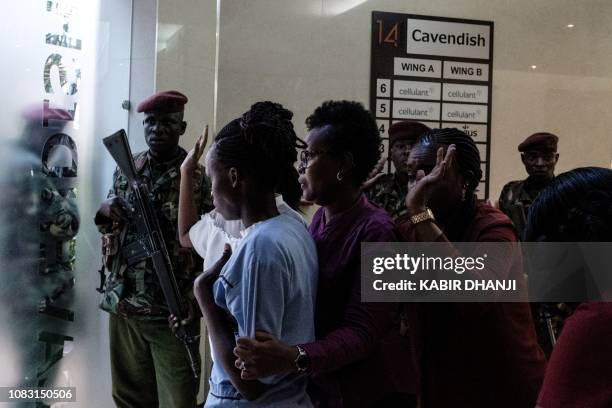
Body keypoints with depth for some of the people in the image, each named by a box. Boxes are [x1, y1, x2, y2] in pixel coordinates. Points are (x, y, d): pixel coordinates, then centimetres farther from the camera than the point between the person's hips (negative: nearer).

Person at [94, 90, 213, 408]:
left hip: (172, 312, -4)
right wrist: (105, 212, -5)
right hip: (122, 303, 5)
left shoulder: (198, 179, -7)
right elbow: (109, 225, 19)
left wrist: (194, 303, -20)